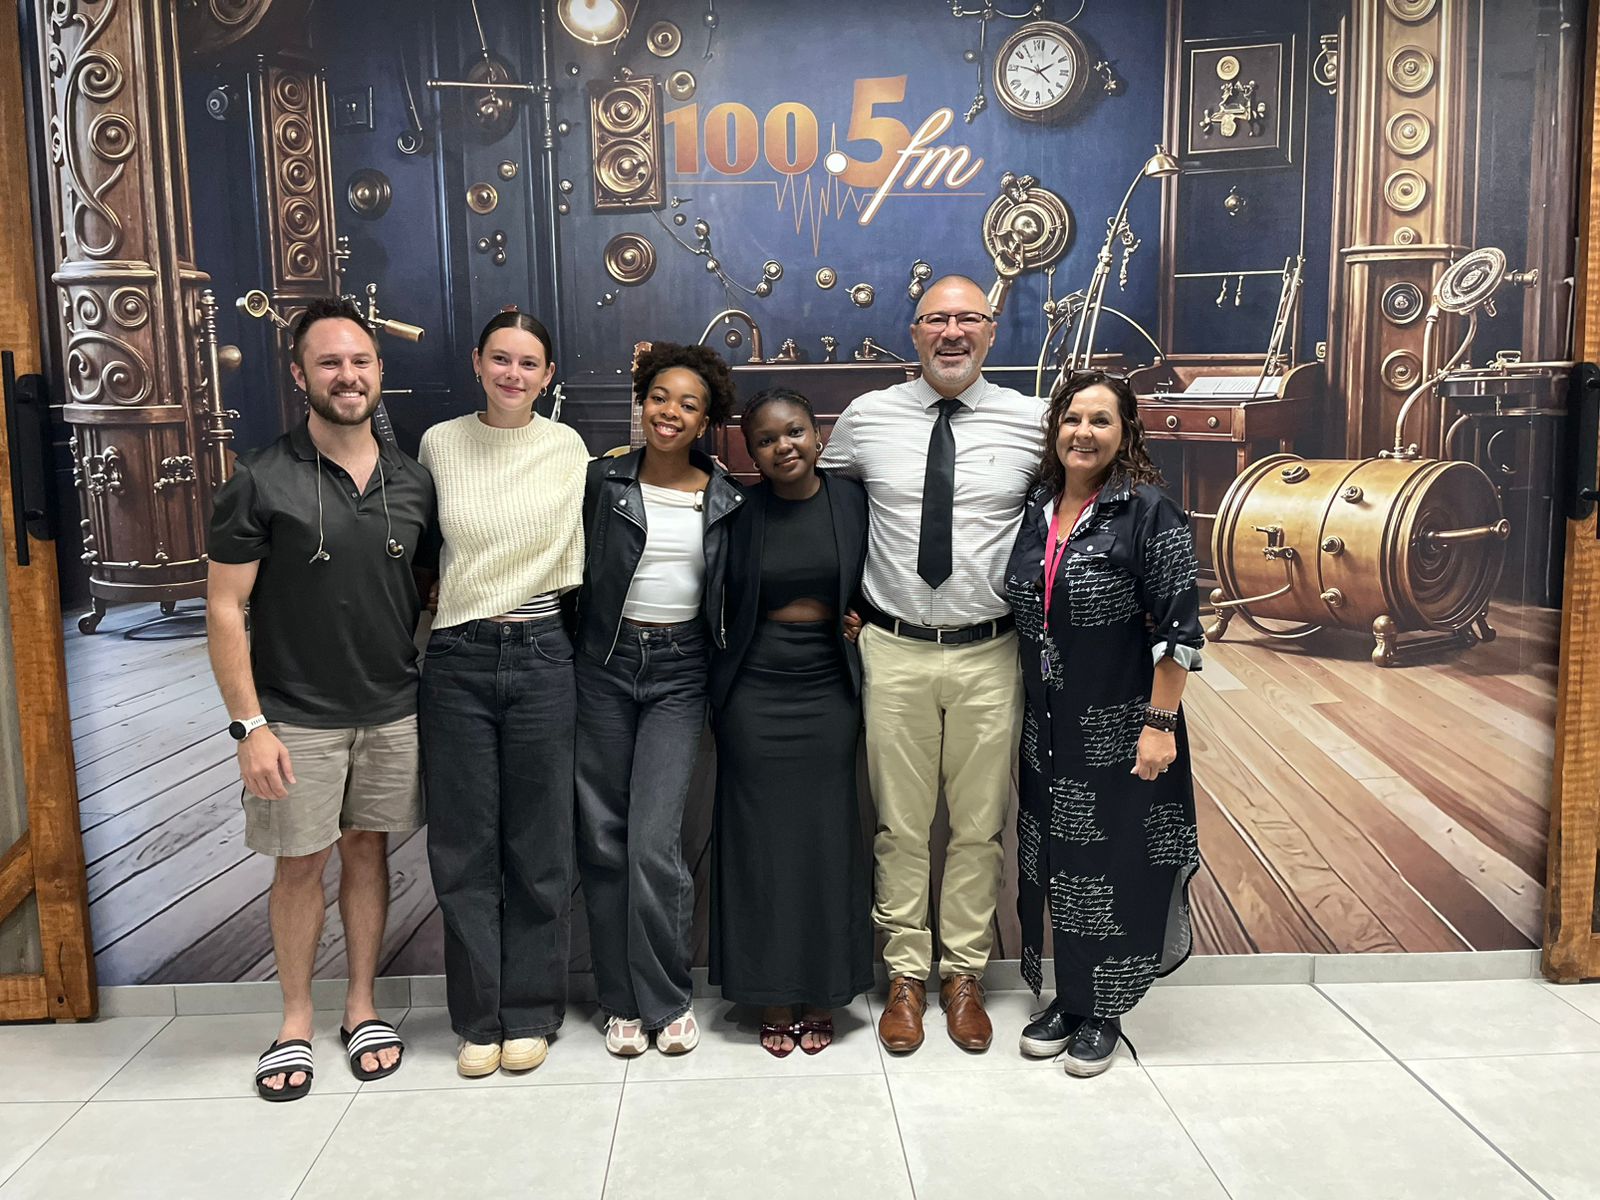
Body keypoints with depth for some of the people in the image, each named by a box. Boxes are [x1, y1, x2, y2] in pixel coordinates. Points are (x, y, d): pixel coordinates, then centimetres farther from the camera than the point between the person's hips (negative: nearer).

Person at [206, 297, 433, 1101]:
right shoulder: (261, 481, -9)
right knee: (300, 863, 7)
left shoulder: (412, 481, 3)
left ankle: (361, 1007, 29)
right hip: (297, 717, -3)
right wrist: (249, 725, -13)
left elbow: (431, 590, 12)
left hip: (393, 711, 3)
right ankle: (295, 1020, 26)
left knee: (367, 850, 13)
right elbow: (225, 610, -9)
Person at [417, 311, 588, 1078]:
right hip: (456, 661, 1)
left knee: (539, 843, 7)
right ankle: (477, 1018, 23)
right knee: (464, 847, 7)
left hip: (542, 657, 0)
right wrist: (441, 597, 11)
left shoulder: (569, 449, 0)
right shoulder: (438, 444, 2)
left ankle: (530, 1013, 23)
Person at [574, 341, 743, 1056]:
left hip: (678, 672, -1)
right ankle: (622, 1001, 21)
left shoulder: (726, 499, 2)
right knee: (603, 838, 5)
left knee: (654, 844, -10)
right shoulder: (602, 481, 1)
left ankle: (667, 1000, 10)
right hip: (605, 665, 1)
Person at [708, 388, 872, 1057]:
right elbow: (719, 607, 3)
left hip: (830, 690, 1)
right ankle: (773, 999, 18)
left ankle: (821, 997, 20)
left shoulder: (852, 502, 1)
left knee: (826, 838, 5)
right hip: (755, 693, -1)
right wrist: (715, 696, -3)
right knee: (762, 842, 4)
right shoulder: (737, 512, -1)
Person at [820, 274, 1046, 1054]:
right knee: (900, 825, 8)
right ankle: (905, 977, 24)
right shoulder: (867, 418, 2)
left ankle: (964, 975, 27)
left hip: (990, 654, 0)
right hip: (894, 651, 0)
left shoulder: (1032, 423, 0)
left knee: (979, 826, 10)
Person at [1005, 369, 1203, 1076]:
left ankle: (1101, 1015, 23)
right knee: (1054, 866, 13)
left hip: (1121, 730, -5)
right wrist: (1023, 714, 13)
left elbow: (1178, 629, -13)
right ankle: (1066, 999, 30)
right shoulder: (1035, 511, 6)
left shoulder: (1148, 512, -11)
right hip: (1048, 731, 6)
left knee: (1114, 871, 6)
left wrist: (1160, 724, -16)